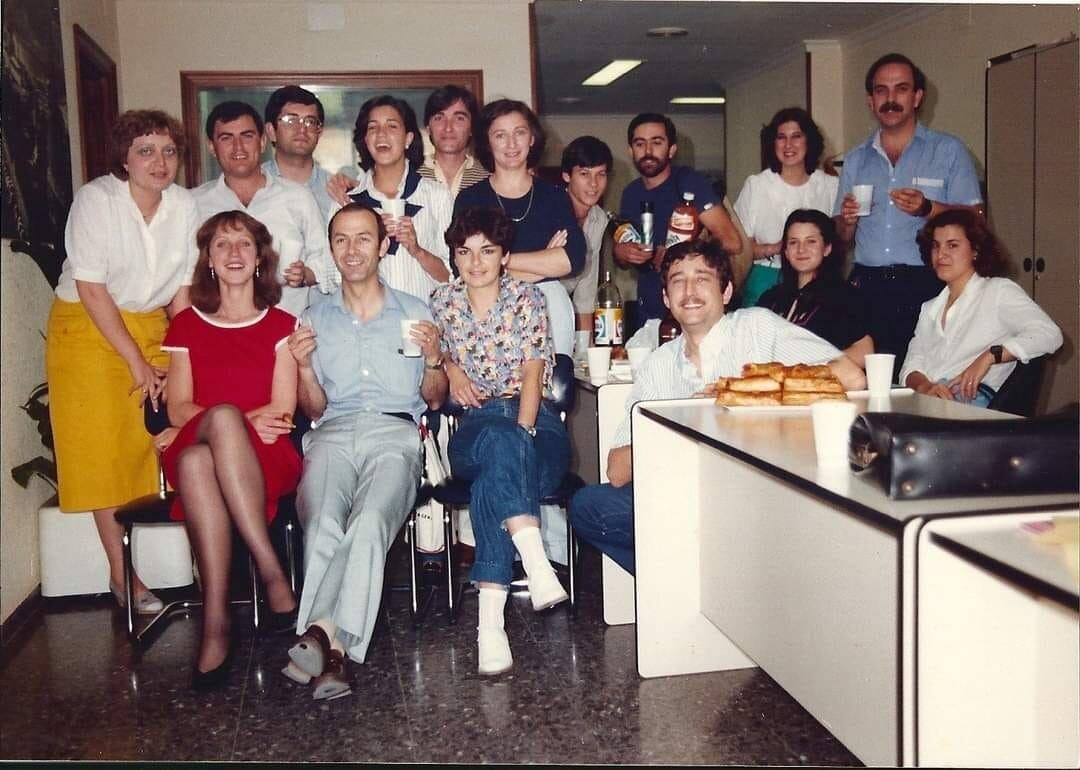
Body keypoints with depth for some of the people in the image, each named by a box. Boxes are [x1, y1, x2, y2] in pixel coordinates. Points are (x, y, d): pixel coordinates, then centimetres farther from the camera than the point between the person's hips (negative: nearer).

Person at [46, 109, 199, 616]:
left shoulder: (184, 205, -3)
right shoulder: (95, 199, -16)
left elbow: (182, 293, 1)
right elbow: (92, 291, -16)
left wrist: (173, 360, -5)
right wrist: (137, 363, -15)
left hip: (150, 327, 4)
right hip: (88, 329, -4)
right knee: (105, 452, -4)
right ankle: (121, 576, 4)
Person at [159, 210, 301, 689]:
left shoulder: (280, 325, 15)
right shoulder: (186, 326, 20)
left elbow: (281, 411, 3)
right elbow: (178, 408, 8)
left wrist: (206, 421, -8)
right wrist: (238, 421, -10)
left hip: (266, 460, -1)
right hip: (196, 458, 1)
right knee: (193, 457, -36)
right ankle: (273, 574, -38)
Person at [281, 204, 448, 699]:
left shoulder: (415, 313, 21)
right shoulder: (315, 321, 23)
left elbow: (434, 401, 20)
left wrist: (434, 360, -1)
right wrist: (304, 367, 1)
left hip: (395, 434, -1)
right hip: (333, 435, 1)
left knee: (369, 523, -34)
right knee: (323, 525, -33)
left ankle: (322, 636, -36)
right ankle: (334, 647, -39)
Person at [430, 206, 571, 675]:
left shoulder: (526, 298, 7)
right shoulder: (442, 301, 14)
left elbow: (533, 373, -3)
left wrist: (521, 433, -17)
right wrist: (449, 368, 7)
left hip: (534, 418, 0)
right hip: (474, 427, 1)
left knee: (493, 480, -37)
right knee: (500, 443, -40)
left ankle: (491, 619, -45)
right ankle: (536, 563, -55)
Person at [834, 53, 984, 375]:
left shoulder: (948, 150, 6)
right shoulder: (855, 160, 16)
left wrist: (928, 208, -18)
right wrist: (847, 221, -4)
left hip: (925, 287, -3)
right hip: (866, 287, 3)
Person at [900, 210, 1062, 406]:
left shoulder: (998, 291, 11)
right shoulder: (929, 308, 30)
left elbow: (1049, 334, -5)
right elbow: (911, 366, 16)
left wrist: (989, 355, -17)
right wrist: (924, 386, -9)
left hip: (972, 399, -5)